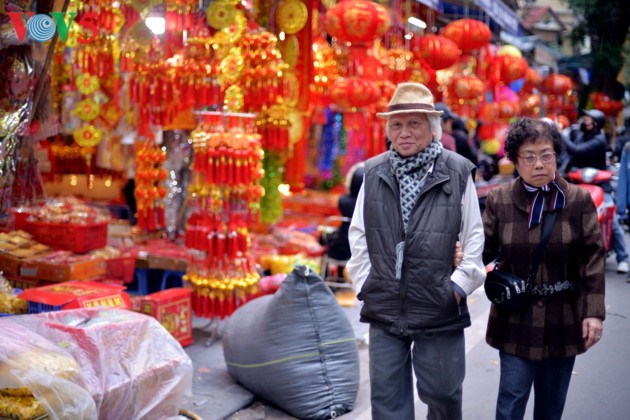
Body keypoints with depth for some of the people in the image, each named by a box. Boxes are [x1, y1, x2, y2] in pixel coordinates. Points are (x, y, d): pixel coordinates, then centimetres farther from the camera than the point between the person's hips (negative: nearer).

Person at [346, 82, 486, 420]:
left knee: (442, 392, 13)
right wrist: (364, 282, 4)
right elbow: (358, 234, 10)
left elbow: (474, 237, 0)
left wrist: (458, 285, -5)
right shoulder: (374, 173, 3)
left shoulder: (457, 172, -5)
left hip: (439, 310, -2)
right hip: (384, 309, 2)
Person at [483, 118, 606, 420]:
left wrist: (594, 312, -9)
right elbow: (483, 250, -3)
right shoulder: (499, 200, -4)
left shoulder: (579, 200, -4)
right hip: (516, 318, -1)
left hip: (563, 319, 1)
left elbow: (594, 258, -4)